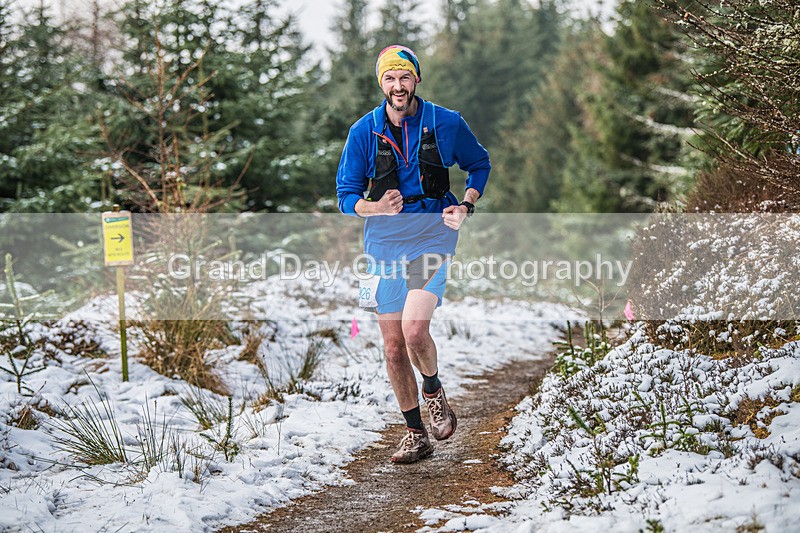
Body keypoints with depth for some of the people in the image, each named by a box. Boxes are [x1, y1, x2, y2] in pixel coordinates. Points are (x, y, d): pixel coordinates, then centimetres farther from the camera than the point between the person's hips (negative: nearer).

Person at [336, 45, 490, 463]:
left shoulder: (446, 124, -4)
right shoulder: (363, 132, -2)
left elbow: (480, 164, 14)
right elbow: (346, 195, 2)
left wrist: (466, 206, -3)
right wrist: (378, 208, -19)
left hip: (432, 237, -2)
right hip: (384, 243, 2)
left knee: (414, 328, -23)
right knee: (393, 346, 4)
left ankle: (433, 390, 9)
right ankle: (415, 434, 19)